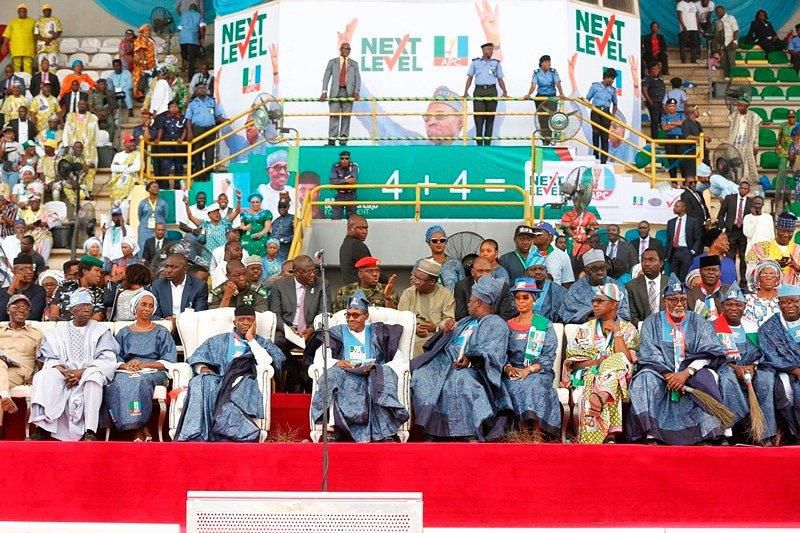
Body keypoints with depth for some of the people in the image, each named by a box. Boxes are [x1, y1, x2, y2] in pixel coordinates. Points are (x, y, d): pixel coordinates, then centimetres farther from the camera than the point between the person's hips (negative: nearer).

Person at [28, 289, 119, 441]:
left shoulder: (101, 332, 14)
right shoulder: (58, 331, 19)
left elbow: (107, 361, 1)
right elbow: (50, 359, 7)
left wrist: (81, 372, -14)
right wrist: (64, 372, -15)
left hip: (89, 374, -1)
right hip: (63, 373, 2)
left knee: (94, 375, -36)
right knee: (47, 376, -30)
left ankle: (90, 432, -42)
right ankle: (42, 429, -37)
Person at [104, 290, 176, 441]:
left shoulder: (161, 332, 18)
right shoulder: (124, 333, 24)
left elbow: (169, 362, 4)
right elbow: (114, 359, 11)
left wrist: (143, 365, -9)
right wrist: (125, 366, -12)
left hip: (152, 371, -2)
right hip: (127, 371, 2)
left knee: (138, 382, -38)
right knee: (117, 384, -35)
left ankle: (136, 431, -36)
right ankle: (140, 431, -38)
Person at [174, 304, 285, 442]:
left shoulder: (263, 343, 23)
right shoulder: (219, 341, 29)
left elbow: (266, 364, 2)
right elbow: (197, 358, 19)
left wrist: (251, 339, 5)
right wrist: (202, 368, -4)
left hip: (245, 381, -2)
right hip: (219, 379, 2)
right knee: (202, 382, -33)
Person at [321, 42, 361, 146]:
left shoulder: (354, 64, 14)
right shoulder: (332, 62, 12)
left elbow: (357, 79, 6)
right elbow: (326, 77, 5)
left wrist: (356, 92, -9)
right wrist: (324, 91, -8)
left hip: (348, 92, 1)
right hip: (335, 92, -1)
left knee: (346, 116, -2)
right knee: (334, 115, -8)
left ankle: (343, 140, 0)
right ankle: (332, 139, -10)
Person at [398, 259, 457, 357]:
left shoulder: (446, 294, 8)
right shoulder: (408, 293, 12)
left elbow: (449, 319, 1)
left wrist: (436, 328, -21)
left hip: (436, 336, -1)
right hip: (412, 335, 1)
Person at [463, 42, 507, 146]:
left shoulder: (496, 63, 15)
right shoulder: (475, 62, 13)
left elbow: (500, 79, 14)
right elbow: (470, 77, 12)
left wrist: (504, 92, 0)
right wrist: (466, 91, 0)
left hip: (491, 91, 1)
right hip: (479, 91, -1)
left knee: (490, 118, 1)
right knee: (478, 118, -7)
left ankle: (487, 143, 4)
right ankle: (479, 143, -6)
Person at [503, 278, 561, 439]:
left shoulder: (545, 325, 11)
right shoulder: (508, 326, 20)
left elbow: (549, 357, 0)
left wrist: (528, 370, -15)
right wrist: (507, 367, -12)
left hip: (537, 372, -2)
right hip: (513, 372, 2)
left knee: (533, 385, -36)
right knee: (513, 386, -33)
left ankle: (537, 434, -41)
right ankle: (522, 430, -36)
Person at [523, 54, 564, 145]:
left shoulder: (553, 72, -2)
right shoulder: (536, 72, -1)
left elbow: (558, 83, -12)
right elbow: (533, 85, -10)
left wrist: (561, 94, -29)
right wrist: (528, 95, -28)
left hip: (552, 97, -1)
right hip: (540, 97, 1)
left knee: (550, 117, -14)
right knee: (542, 119, -1)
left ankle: (548, 138, -16)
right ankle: (545, 139, 6)